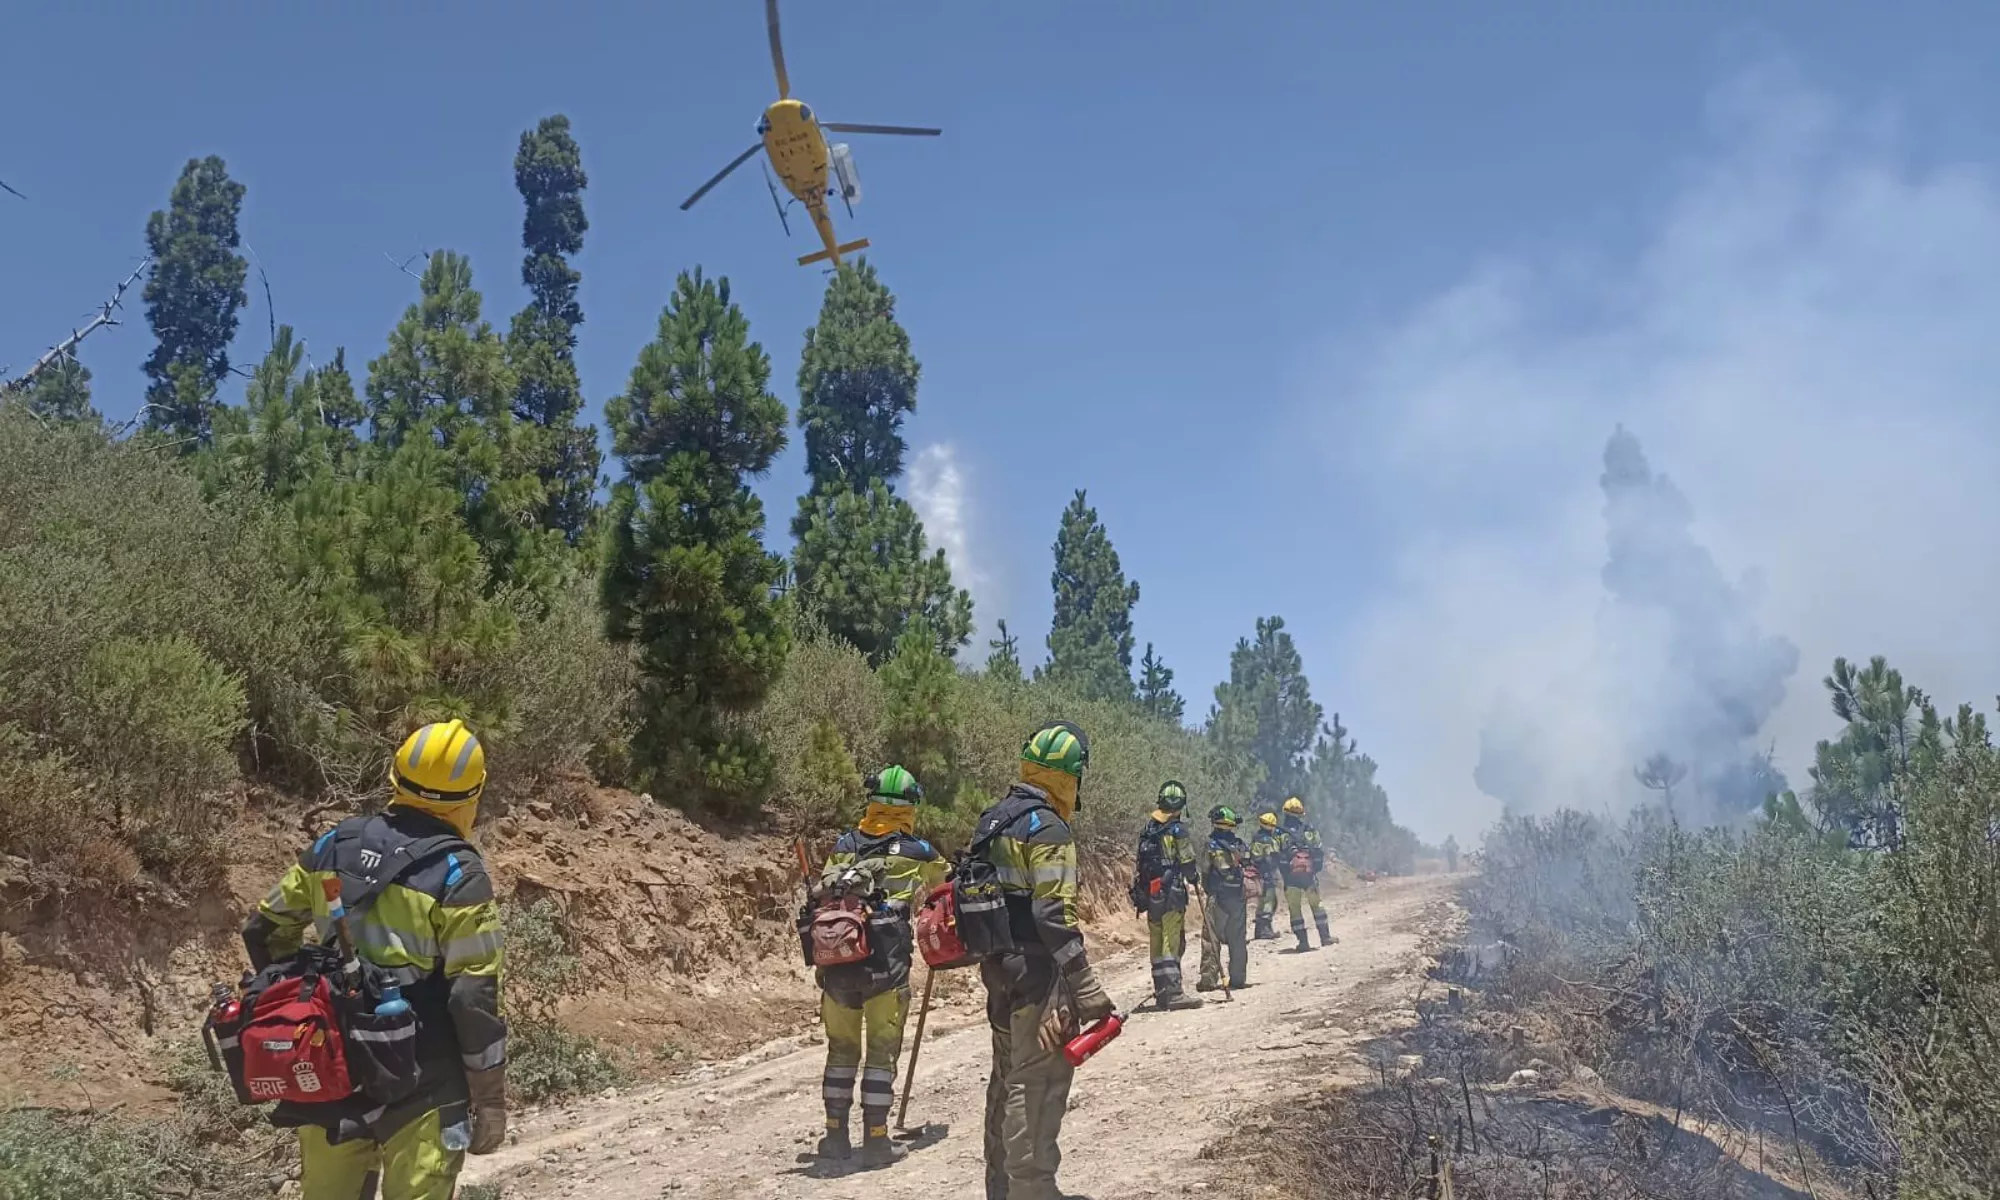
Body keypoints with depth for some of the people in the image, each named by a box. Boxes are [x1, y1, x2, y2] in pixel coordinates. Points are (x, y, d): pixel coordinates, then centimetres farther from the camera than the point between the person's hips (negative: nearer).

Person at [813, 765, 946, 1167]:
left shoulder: (843, 847, 9)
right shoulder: (917, 853, 3)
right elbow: (943, 878, 24)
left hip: (836, 962, 3)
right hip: (886, 966, -3)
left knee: (841, 1050, 16)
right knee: (881, 1053, 7)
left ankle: (835, 1135, 22)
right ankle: (875, 1140, 8)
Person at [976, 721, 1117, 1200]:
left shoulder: (992, 821, 12)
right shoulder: (1046, 827, -18)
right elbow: (1056, 916, -23)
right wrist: (1087, 990, -21)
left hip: (1000, 969, 10)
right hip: (1037, 977, -10)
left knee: (1008, 1079, 18)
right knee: (1038, 1085, -4)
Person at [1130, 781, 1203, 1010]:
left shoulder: (1147, 830, 10)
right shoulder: (1178, 830, -11)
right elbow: (1188, 863, -10)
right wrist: (1192, 877, 11)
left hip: (1149, 894, 7)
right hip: (1172, 894, -7)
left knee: (1157, 943, 12)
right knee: (1172, 942, -7)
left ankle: (1161, 991, 18)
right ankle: (1173, 992, -11)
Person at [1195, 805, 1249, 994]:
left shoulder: (1214, 844, -10)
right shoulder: (1240, 844, 9)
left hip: (1219, 897, -6)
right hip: (1238, 897, 6)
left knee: (1211, 938, -2)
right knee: (1237, 938, 11)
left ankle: (1209, 978, -6)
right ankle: (1237, 978, 15)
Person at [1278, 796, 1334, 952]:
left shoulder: (1281, 835, -6)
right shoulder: (1311, 831, 1)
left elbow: (1280, 859, -7)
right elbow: (1320, 853, 3)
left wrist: (1285, 874, 4)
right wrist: (1317, 869, 15)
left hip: (1291, 878, -2)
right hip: (1310, 875, 2)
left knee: (1295, 909, 7)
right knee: (1316, 905, 18)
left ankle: (1303, 941, 3)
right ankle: (1325, 937, 19)